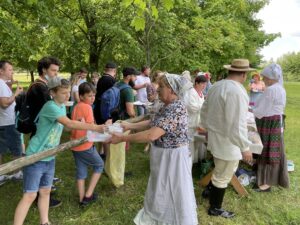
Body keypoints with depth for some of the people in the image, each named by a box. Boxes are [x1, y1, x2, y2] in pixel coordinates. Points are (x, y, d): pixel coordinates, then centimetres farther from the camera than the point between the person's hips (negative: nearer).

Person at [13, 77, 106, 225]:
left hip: (49, 157, 8)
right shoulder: (50, 106, -23)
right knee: (30, 195, -3)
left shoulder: (62, 106, 5)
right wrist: (96, 127, -37)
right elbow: (69, 124, -35)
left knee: (45, 191, 17)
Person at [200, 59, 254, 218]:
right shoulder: (237, 91, -25)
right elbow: (236, 124, -27)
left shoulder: (216, 86, 4)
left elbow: (204, 110, 15)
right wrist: (245, 147, -18)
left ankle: (210, 191, 46)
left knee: (221, 172, 30)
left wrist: (208, 128, 27)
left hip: (215, 137, 9)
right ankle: (215, 209, 29)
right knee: (223, 177, 10)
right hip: (227, 141, -8)